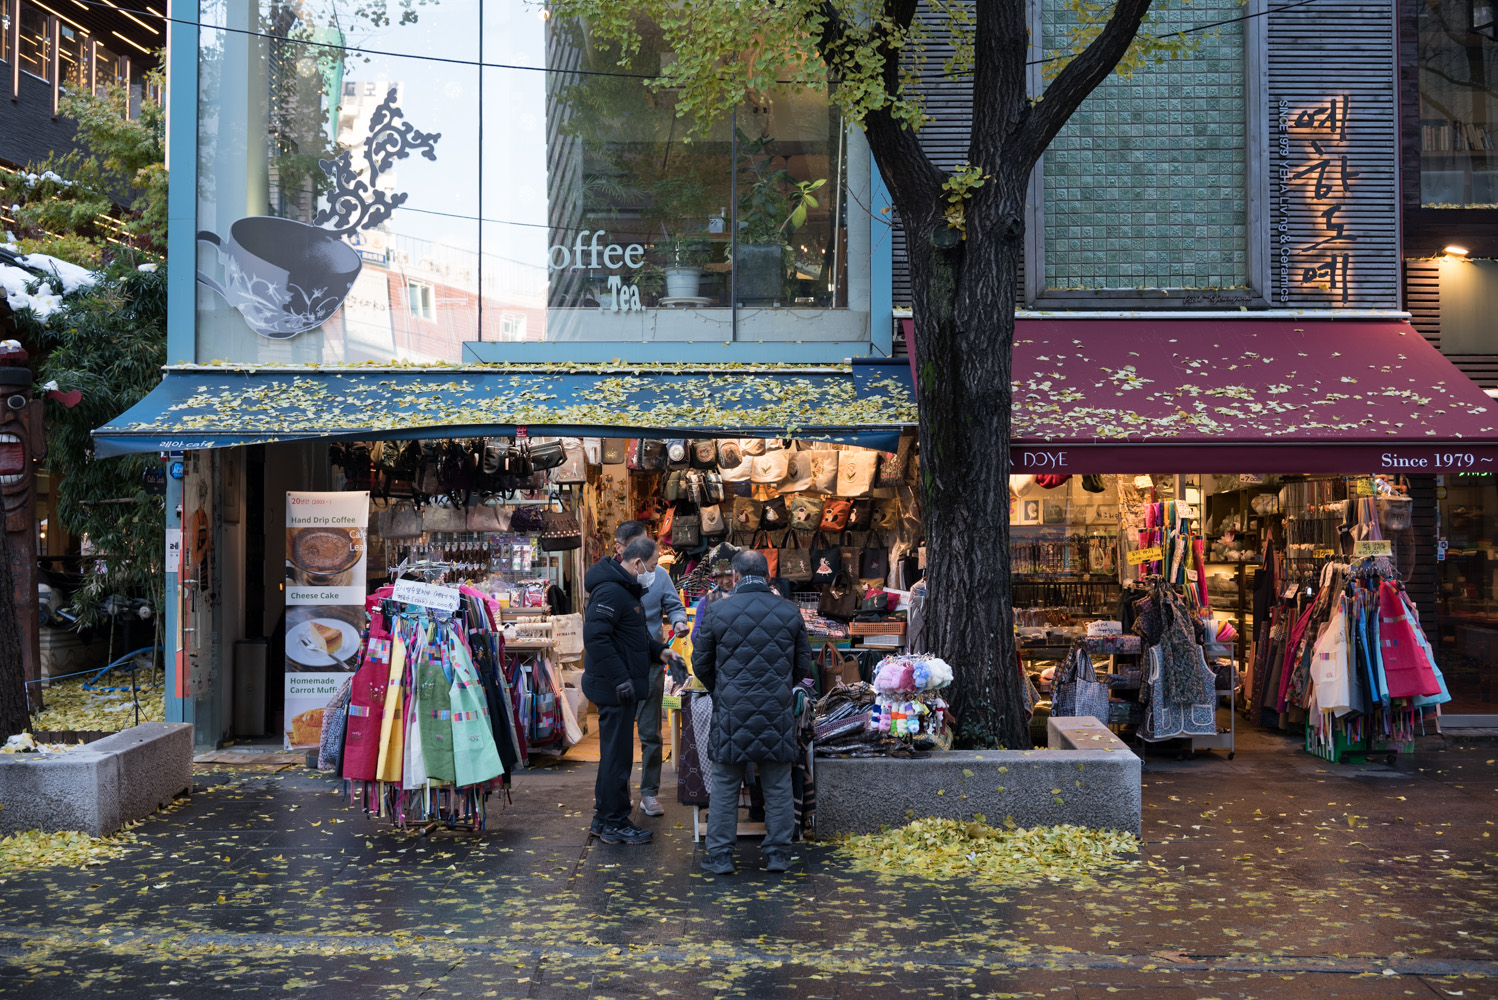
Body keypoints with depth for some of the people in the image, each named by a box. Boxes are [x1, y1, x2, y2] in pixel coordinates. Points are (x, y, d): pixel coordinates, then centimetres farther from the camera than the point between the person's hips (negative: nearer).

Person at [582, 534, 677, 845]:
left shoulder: (626, 588, 14)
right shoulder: (610, 591, -20)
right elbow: (595, 637, -27)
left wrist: (658, 651, 11)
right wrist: (620, 679, -25)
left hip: (618, 686, 11)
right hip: (613, 687, -11)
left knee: (614, 752, 18)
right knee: (617, 753, -3)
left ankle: (604, 817, 28)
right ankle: (614, 824, 6)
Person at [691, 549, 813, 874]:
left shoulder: (718, 611, -6)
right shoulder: (789, 612, -1)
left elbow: (700, 664, 3)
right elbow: (803, 666, 7)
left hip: (732, 713, -1)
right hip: (778, 712, 1)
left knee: (725, 786, 9)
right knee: (777, 786, 11)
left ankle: (720, 854, 13)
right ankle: (778, 853, 17)